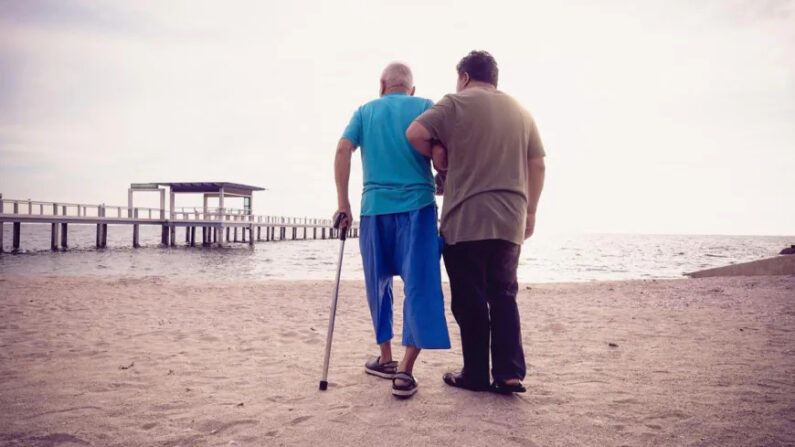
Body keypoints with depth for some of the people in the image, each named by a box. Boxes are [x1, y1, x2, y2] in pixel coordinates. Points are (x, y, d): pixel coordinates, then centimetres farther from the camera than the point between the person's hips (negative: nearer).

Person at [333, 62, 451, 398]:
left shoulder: (365, 111, 14)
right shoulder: (425, 106, 10)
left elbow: (343, 149, -1)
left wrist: (342, 203, 0)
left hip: (374, 206, 2)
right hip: (417, 205, -2)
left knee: (378, 285, 17)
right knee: (419, 285, -1)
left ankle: (386, 358, 25)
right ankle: (405, 369, -8)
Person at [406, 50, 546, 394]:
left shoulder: (456, 104, -1)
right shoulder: (520, 112, 15)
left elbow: (415, 133, -13)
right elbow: (538, 166, 14)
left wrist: (440, 156, 5)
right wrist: (529, 212, 20)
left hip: (466, 220, -5)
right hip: (510, 222, 5)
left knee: (470, 300, 4)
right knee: (503, 296, 12)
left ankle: (476, 375, 11)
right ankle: (510, 373, 6)